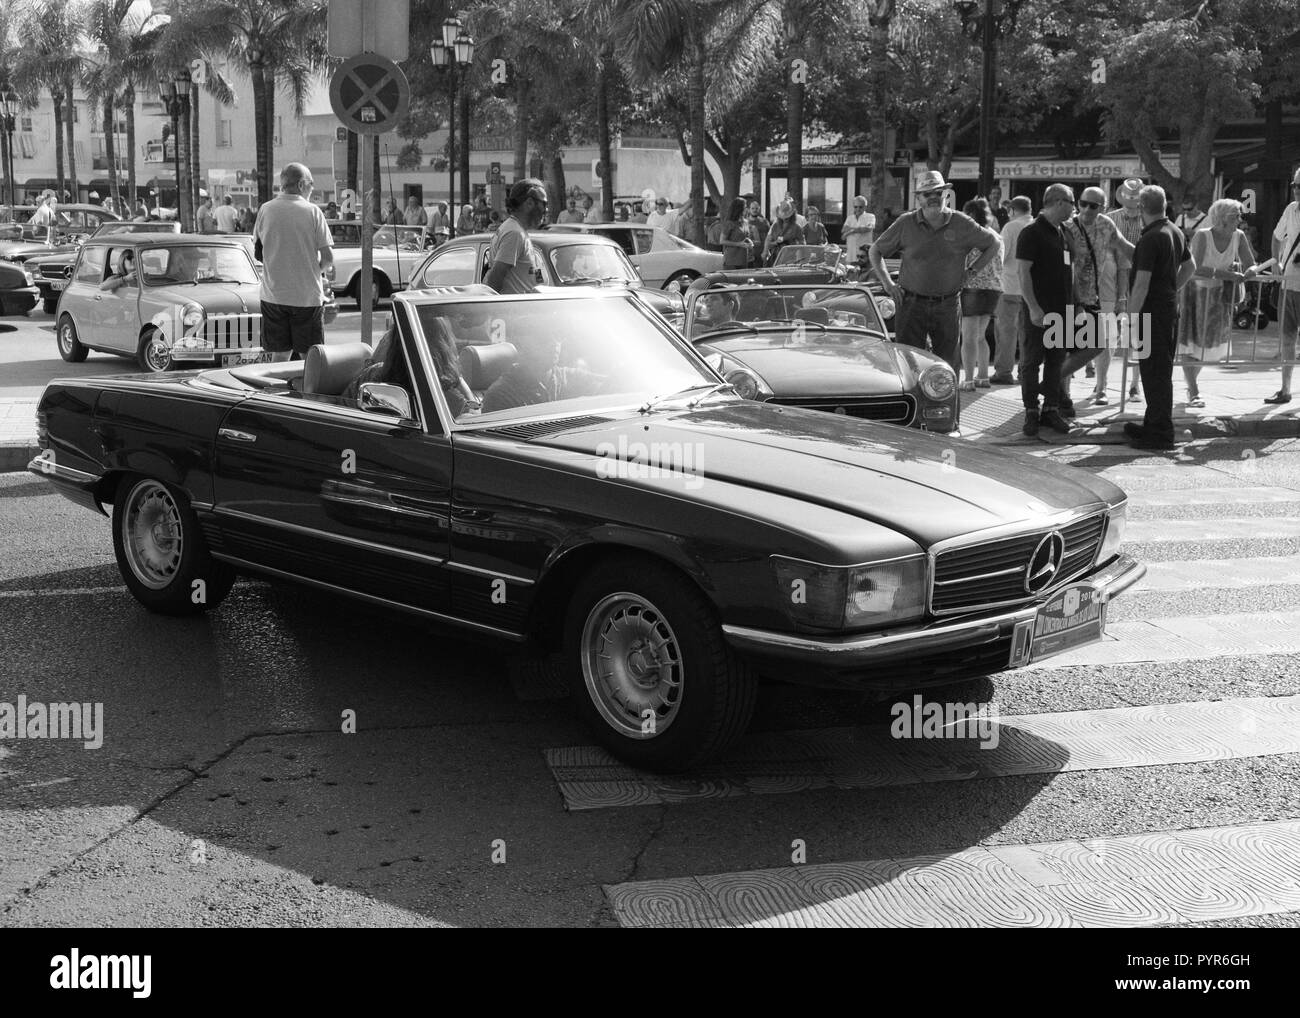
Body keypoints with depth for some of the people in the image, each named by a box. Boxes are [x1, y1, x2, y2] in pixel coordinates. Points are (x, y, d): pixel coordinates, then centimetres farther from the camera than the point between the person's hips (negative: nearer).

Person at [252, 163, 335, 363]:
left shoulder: (265, 210, 1)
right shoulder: (313, 212, -7)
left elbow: (257, 246, 11)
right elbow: (328, 258, -8)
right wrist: (324, 268, 13)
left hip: (273, 295, 3)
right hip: (307, 295, -3)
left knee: (279, 356, 10)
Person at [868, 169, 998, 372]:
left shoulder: (961, 223, 1)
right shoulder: (905, 223, 1)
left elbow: (993, 244, 14)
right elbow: (874, 251, 10)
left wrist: (972, 270, 6)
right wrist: (887, 283, 1)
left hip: (947, 307, 1)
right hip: (911, 304, -1)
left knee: (947, 367, 4)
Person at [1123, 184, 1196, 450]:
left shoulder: (1150, 239, -18)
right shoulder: (1175, 232, 11)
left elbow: (1142, 283, -21)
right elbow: (1190, 266, 25)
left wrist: (1131, 318, -17)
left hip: (1152, 310, -9)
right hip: (1169, 307, 9)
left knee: (1155, 371, -6)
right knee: (1160, 371, 17)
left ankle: (1160, 433, -3)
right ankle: (1154, 424, 27)